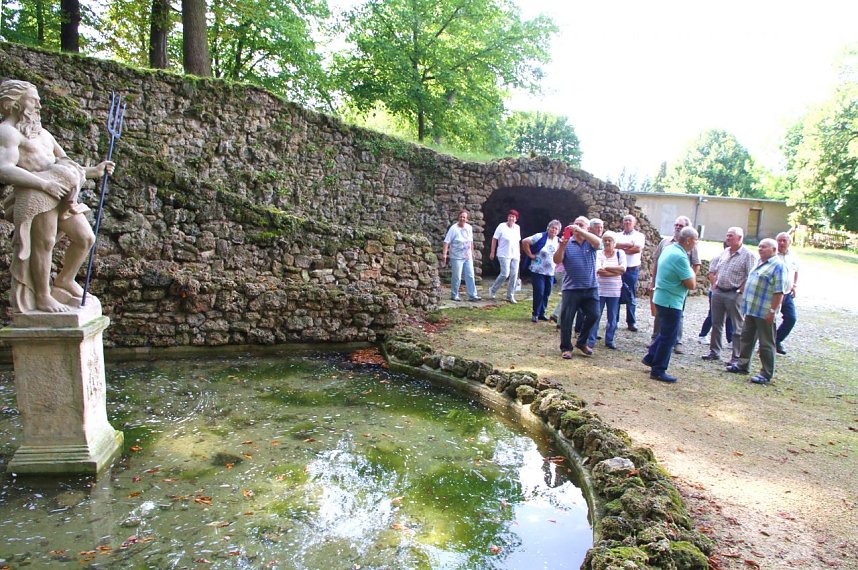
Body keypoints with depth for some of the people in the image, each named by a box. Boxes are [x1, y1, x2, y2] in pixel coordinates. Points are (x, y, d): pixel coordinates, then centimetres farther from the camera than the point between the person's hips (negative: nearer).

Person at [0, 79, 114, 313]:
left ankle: (65, 281, 26)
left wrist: (94, 170, 20)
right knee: (45, 242, -13)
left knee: (86, 238, 6)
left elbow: (65, 162, 32)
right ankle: (43, 296, 1)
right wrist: (44, 183, -24)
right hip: (34, 195, -9)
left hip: (61, 194, 9)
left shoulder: (42, 133, 28)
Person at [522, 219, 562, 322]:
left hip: (550, 272, 6)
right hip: (538, 270, -6)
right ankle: (535, 314, 8)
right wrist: (530, 255, -13)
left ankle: (542, 313, 23)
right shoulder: (540, 237, -11)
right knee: (539, 293, -6)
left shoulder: (558, 241, 6)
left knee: (546, 294, 10)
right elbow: (525, 242, -14)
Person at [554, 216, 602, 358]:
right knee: (566, 319, 1)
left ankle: (582, 342, 22)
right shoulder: (567, 243, 3)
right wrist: (562, 246, -25)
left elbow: (598, 242, -20)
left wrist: (580, 231, -31)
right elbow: (557, 260, -7)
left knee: (593, 315, 1)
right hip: (571, 288, -1)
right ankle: (566, 347, 14)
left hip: (590, 288, 1)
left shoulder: (590, 242, 5)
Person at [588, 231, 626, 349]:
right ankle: (591, 340, 10)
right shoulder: (598, 253, -2)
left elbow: (623, 269, -10)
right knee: (595, 316, 1)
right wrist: (616, 272, -14)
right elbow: (599, 271, -16)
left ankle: (609, 340, 22)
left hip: (614, 291, 2)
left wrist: (606, 268, -13)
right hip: (599, 290, -2)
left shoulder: (620, 253, 4)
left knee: (612, 318, 10)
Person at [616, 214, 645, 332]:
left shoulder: (639, 236, 5)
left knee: (631, 297, 2)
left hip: (632, 269, -2)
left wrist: (622, 248, -6)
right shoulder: (618, 235, 14)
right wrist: (630, 245, -11)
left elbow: (638, 249, -11)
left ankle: (631, 322, 10)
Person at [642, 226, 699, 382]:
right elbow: (691, 285, -20)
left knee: (665, 333, 23)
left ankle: (650, 358, 30)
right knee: (669, 337, 0)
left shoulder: (669, 249, 7)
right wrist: (692, 273, -1)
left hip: (663, 298, 10)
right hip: (671, 302, -10)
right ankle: (658, 371, 8)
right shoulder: (680, 257, -23)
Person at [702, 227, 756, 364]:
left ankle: (737, 357, 7)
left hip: (734, 295, -7)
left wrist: (741, 290, -15)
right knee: (716, 324, 13)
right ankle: (714, 352, 23)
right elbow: (712, 270, 18)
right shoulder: (723, 253, 11)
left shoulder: (747, 255, -9)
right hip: (718, 292, 7)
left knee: (738, 327, 1)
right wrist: (714, 284, 9)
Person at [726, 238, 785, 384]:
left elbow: (779, 292, -18)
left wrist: (773, 311, -22)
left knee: (766, 344, 1)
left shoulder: (777, 266, -13)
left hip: (764, 313, -9)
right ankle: (742, 365, 32)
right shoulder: (760, 263, 15)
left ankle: (766, 374, 9)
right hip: (751, 309, 9)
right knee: (746, 338, 19)